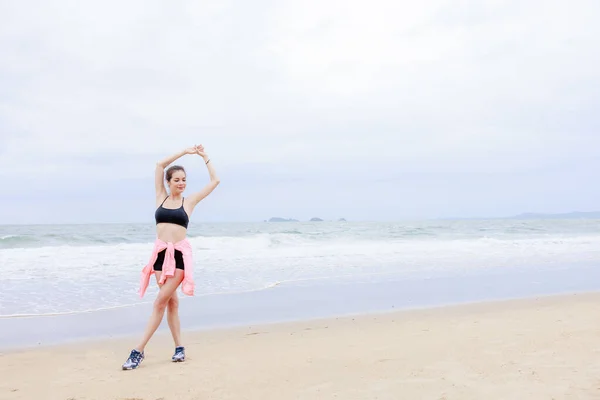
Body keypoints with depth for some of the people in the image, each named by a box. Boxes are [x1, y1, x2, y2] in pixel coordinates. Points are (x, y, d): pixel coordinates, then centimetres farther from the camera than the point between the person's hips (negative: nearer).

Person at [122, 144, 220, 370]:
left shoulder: (189, 201, 6)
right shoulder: (161, 197, 11)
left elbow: (215, 181, 10)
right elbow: (160, 165, 9)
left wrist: (204, 157, 15)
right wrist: (185, 152, 10)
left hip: (180, 254, -3)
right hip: (160, 253, 3)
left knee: (161, 301, -7)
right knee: (171, 301, 6)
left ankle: (139, 350, -4)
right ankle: (179, 348, 15)